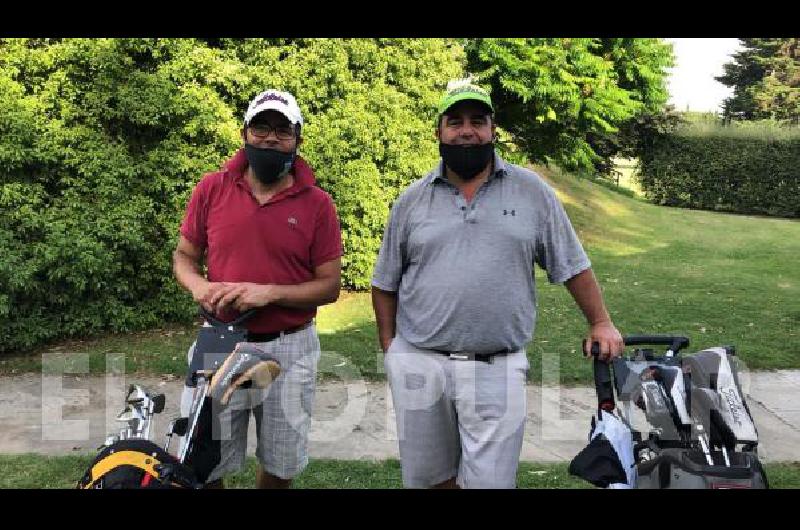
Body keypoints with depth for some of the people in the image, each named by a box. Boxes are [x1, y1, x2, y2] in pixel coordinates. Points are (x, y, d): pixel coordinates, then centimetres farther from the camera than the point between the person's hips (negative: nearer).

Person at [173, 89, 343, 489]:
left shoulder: (317, 204, -4)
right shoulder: (211, 189, 0)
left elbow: (330, 286, -4)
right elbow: (183, 255, 9)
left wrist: (270, 293, -19)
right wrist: (198, 285, -14)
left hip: (290, 350, 0)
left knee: (280, 467, 16)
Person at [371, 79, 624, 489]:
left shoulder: (530, 191, 2)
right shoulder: (411, 200, 6)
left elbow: (571, 265, 7)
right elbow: (386, 283, 11)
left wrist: (600, 323, 4)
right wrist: (389, 348, 5)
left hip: (497, 369, -2)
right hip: (418, 365, 2)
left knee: (489, 478, 0)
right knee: (428, 477, 14)